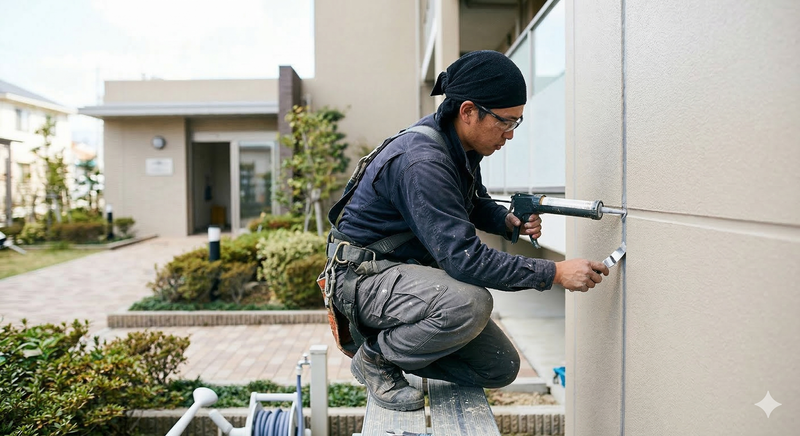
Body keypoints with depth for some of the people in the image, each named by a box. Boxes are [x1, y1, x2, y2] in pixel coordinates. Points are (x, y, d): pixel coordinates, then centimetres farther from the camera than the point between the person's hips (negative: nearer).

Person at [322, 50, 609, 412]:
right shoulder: (422, 162, -29)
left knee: (501, 368, 3)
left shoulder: (463, 146, 1)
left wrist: (508, 221, -2)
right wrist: (555, 273, -28)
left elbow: (475, 203, 21)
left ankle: (393, 340, 16)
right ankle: (375, 357, -10)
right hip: (365, 274, -8)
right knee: (470, 305, -37)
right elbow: (465, 257, -32)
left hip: (416, 270, 9)